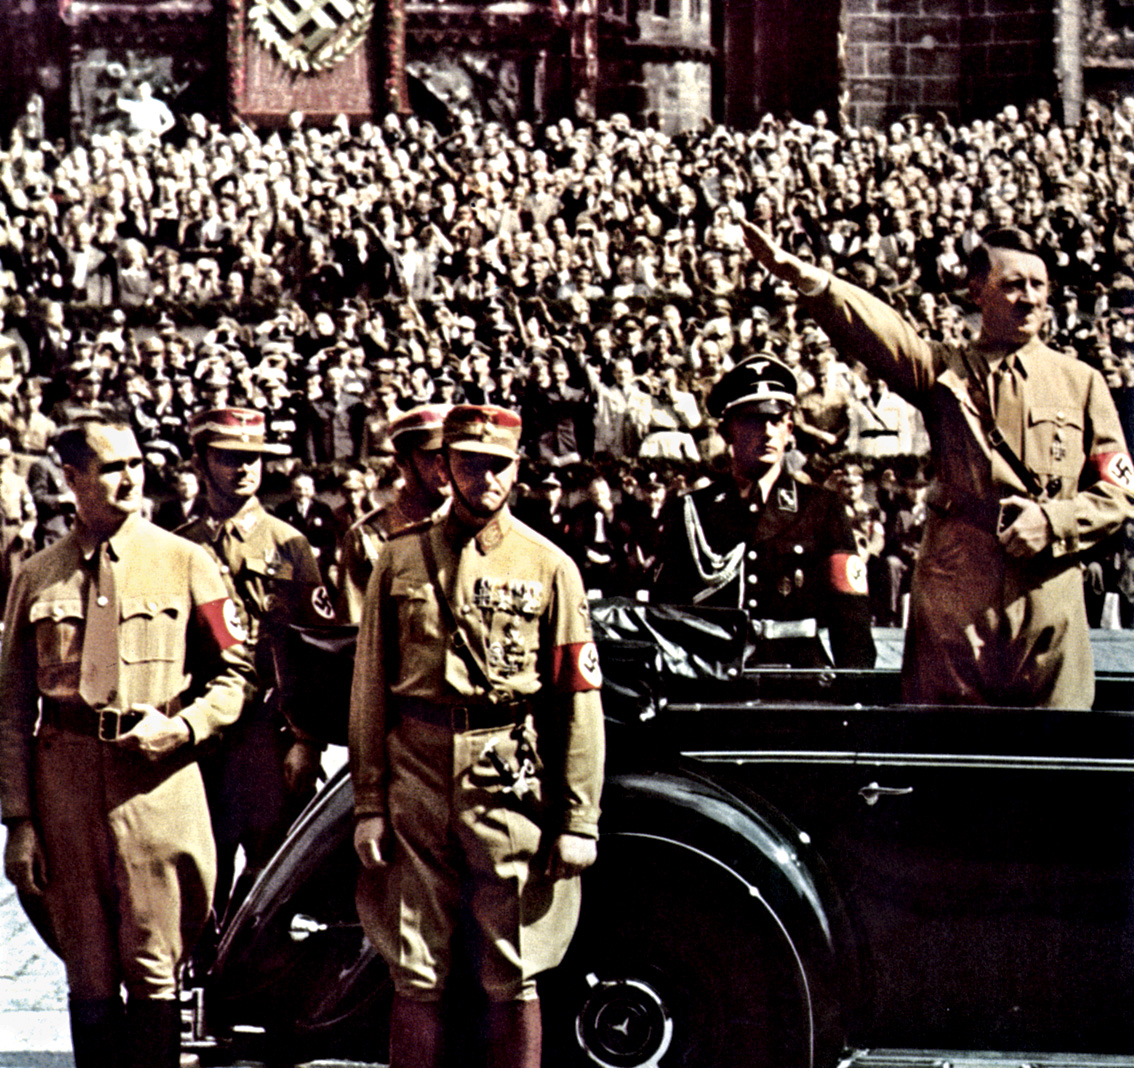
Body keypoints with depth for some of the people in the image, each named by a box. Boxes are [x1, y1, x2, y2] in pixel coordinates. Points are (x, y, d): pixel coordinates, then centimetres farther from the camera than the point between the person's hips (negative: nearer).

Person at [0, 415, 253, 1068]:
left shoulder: (186, 563, 4)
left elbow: (235, 672, 7)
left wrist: (181, 726, -11)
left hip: (159, 778, -1)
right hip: (64, 782, 2)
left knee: (154, 972, 1)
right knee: (89, 976, 9)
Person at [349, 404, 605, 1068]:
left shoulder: (550, 566, 5)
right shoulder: (400, 559, 8)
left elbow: (579, 700, 2)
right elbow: (370, 690, 8)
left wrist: (578, 820, -3)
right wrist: (369, 802, 1)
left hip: (511, 783, -1)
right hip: (417, 776, 1)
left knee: (514, 977, 5)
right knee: (416, 976, 6)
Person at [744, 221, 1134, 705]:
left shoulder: (1081, 381, 13)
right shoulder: (946, 371, 10)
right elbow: (878, 334, -9)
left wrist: (1052, 521, -8)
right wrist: (805, 277, -28)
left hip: (1048, 598, 1)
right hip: (953, 594, -1)